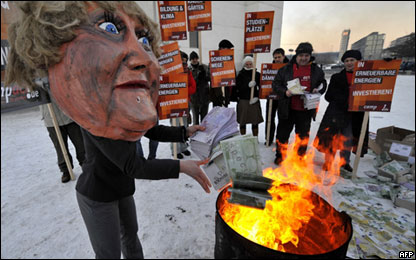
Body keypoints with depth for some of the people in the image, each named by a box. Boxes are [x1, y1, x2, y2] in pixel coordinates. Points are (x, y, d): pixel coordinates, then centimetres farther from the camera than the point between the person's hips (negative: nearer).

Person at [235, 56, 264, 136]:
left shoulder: (257, 74, 6)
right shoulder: (240, 75, 3)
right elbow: (238, 88, -8)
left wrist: (257, 97, -8)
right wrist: (248, 85, -22)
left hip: (254, 101, 1)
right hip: (243, 100, -1)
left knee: (255, 122, 4)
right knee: (242, 122, 5)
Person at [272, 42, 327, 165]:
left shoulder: (316, 70, 7)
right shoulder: (286, 69, -1)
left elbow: (323, 84, 18)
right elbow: (275, 84, 1)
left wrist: (318, 90, -5)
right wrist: (285, 92, -16)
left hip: (306, 110, 2)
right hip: (287, 109, -2)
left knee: (303, 135, 14)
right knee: (283, 133, 6)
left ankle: (300, 158, 33)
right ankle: (280, 156, 24)